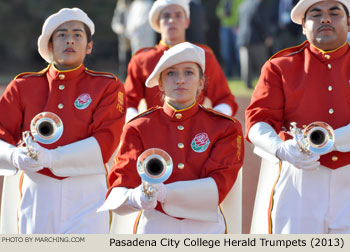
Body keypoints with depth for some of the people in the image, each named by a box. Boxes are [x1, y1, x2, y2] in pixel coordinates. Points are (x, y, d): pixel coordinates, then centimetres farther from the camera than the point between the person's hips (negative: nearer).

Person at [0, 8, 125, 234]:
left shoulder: (107, 87, 5)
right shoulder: (23, 87, 12)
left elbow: (104, 143, -8)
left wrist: (51, 158, -20)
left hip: (87, 196, -2)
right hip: (37, 192, 2)